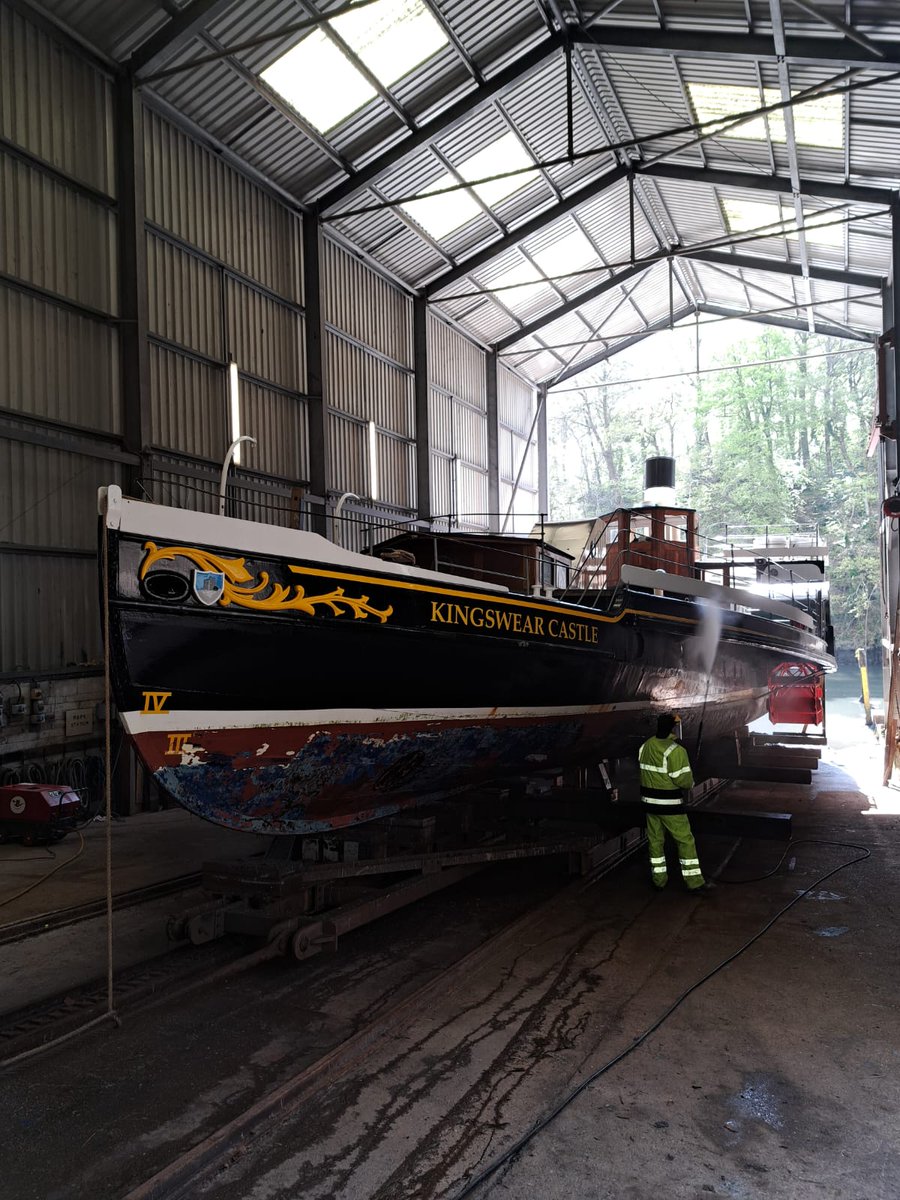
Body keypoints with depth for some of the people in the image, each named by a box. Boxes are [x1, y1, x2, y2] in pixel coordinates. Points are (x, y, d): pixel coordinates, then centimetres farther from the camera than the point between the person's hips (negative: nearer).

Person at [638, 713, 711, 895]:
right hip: (670, 804, -6)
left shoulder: (645, 747, 3)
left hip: (649, 801, 6)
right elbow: (684, 780, -19)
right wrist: (690, 782, 1)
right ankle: (694, 883, 8)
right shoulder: (675, 751, -19)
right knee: (685, 842, 4)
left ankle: (659, 880, 23)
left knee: (655, 841, 14)